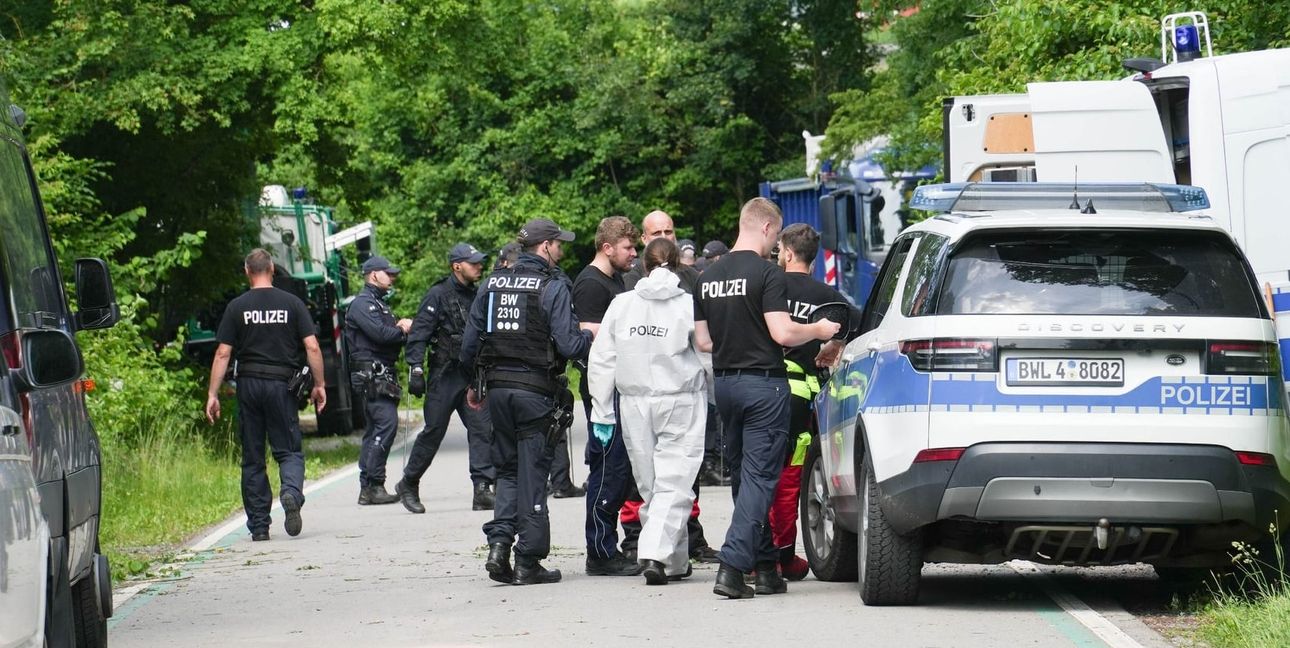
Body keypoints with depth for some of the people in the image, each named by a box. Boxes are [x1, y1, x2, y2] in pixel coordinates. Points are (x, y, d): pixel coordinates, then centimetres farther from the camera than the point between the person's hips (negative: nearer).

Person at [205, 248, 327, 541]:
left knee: (252, 459, 8)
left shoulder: (237, 307, 0)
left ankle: (258, 525, 8)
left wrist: (212, 394, 0)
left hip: (249, 385, 0)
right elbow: (312, 347, -3)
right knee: (288, 450, 7)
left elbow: (223, 353, -3)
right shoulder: (292, 304, 1)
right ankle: (292, 492, -25)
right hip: (281, 384, 0)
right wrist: (319, 384, 7)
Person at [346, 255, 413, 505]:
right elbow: (379, 334, -20)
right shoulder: (362, 304, -8)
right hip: (371, 374, -11)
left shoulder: (379, 304, 25)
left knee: (375, 429, 10)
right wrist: (402, 331, -3)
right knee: (386, 423, -17)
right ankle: (373, 485, -18)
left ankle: (367, 488, 12)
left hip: (383, 375, 11)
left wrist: (401, 328, -1)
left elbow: (390, 333, 21)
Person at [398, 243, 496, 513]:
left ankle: (482, 489, -11)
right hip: (443, 376, -5)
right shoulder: (438, 295, -6)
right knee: (433, 432, 0)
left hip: (471, 376, 5)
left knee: (482, 429, -8)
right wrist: (416, 369, -19)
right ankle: (408, 485, 17)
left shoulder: (476, 296, 14)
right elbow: (418, 333, -10)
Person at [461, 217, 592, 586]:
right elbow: (569, 345, -14)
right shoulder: (553, 288, -8)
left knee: (507, 469, 15)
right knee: (532, 472, 2)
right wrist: (593, 338, 6)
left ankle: (499, 544, -1)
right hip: (535, 389, -5)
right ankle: (528, 562, 4)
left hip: (497, 388, 5)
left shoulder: (493, 284, 9)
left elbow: (470, 344, 10)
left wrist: (476, 383, 23)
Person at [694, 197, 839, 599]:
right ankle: (731, 566, -16)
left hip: (725, 382, 7)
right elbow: (782, 333, -18)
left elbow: (702, 341, 11)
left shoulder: (709, 277, 8)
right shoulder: (766, 273, -12)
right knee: (759, 478, -5)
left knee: (743, 475, 15)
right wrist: (819, 331, -1)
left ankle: (765, 568, 21)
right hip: (763, 382, -7)